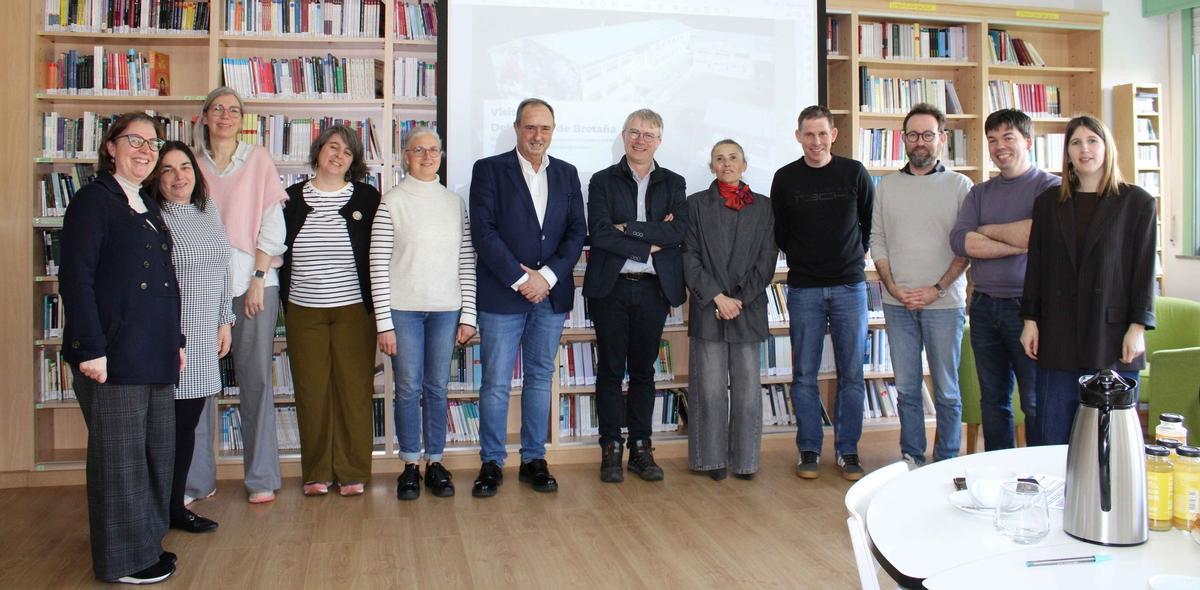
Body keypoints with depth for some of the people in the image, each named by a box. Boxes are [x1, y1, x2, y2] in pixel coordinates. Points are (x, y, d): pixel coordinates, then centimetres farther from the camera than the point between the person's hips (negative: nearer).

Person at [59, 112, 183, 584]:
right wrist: (91, 349, -19)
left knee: (157, 448, 13)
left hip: (154, 352, 8)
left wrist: (176, 340, 17)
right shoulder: (93, 201, -7)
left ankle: (145, 543, 26)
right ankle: (122, 559, 13)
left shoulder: (148, 207, 17)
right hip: (114, 351, -8)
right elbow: (76, 277, -14)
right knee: (119, 453, 1)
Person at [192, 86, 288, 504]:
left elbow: (271, 225, 0)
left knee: (255, 377, 1)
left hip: (253, 280, -1)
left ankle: (261, 477, 10)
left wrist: (258, 279, -7)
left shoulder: (258, 159, 4)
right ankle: (196, 478, 12)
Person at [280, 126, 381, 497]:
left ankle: (353, 473, 11)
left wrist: (376, 304, -1)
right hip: (303, 311, 2)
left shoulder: (366, 198, 3)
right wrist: (284, 302, 6)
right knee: (311, 392, 5)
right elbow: (280, 252, 11)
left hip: (354, 309, -1)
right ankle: (316, 473, 16)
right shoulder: (292, 199, 7)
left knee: (354, 390, 1)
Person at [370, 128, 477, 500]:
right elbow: (379, 265, -4)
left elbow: (467, 262, 8)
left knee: (438, 388, 7)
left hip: (446, 310, 3)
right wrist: (384, 323, -8)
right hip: (404, 309, -2)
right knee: (408, 388, 2)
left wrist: (468, 314, 3)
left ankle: (435, 462, 18)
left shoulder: (455, 203, 9)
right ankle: (410, 465, 15)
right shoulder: (392, 202, -1)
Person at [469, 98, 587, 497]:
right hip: (502, 295, -3)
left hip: (551, 294, 4)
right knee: (496, 384, 0)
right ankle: (491, 463, 13)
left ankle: (534, 460, 20)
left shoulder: (566, 174, 11)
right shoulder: (489, 170, 0)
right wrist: (520, 279, -13)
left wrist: (546, 276, -8)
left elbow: (577, 232, 5)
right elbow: (483, 232, -9)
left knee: (540, 379, 10)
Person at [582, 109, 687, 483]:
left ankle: (641, 448, 16)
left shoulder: (673, 184, 10)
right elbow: (599, 233, -9)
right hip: (611, 287, -1)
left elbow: (678, 231, -7)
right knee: (611, 369, 3)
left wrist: (628, 228, -11)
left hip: (653, 288, 2)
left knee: (643, 370, 8)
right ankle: (611, 449, 11)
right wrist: (649, 244, -12)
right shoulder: (602, 181, 5)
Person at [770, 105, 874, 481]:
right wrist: (801, 259, 10)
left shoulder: (854, 173, 3)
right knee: (805, 375, 2)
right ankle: (809, 450, 14)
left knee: (852, 375, 3)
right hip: (804, 288, 0)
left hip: (850, 285, 0)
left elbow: (871, 223, 14)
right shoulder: (785, 179, 3)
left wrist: (855, 256, 13)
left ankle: (848, 451, 14)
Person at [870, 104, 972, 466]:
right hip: (897, 303, 2)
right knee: (906, 388, 8)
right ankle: (911, 457, 20)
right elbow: (877, 240, 9)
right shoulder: (887, 186, 10)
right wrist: (892, 286, -4)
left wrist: (937, 289, -11)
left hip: (944, 303, -2)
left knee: (947, 389, 5)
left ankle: (947, 461, 16)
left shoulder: (960, 185, 1)